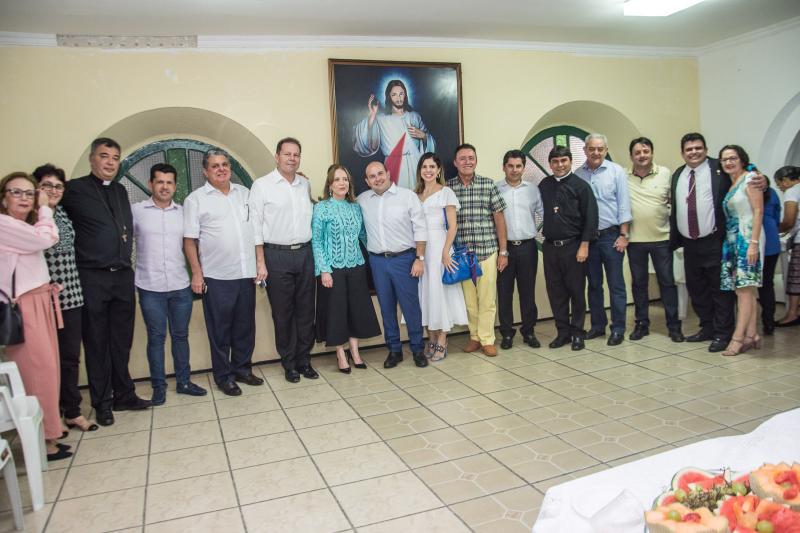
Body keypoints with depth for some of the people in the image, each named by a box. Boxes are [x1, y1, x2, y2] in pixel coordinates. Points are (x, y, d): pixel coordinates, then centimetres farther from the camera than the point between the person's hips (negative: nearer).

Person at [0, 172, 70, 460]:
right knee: (39, 370, -6)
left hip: (42, 303, 9)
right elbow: (45, 239, -18)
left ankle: (49, 424, 19)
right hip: (23, 307, -9)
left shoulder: (26, 226, 19)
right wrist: (45, 208, -4)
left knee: (48, 366, 9)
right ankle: (42, 439, 3)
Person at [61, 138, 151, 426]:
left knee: (122, 340, 13)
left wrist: (126, 260, 12)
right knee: (97, 343, 6)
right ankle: (102, 402, 18)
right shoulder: (74, 189, -3)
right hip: (93, 278, -5)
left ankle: (124, 394, 25)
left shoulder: (121, 191, 15)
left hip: (123, 275, 5)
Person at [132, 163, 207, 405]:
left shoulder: (183, 212, 7)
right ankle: (158, 386, 18)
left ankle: (183, 381, 24)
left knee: (180, 335, 11)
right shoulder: (136, 210, 0)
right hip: (150, 288, -2)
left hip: (180, 286, 2)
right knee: (156, 337, 6)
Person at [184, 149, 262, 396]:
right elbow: (189, 240, -3)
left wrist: (260, 264, 10)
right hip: (217, 276, -4)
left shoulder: (244, 193, 11)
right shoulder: (195, 199, -1)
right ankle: (223, 376, 18)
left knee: (245, 326, 12)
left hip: (246, 273, 4)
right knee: (220, 329, 5)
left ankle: (242, 368, 27)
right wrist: (197, 274, -9)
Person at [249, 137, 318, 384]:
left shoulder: (305, 184, 11)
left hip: (305, 253, 4)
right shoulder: (262, 185, -3)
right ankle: (289, 364, 18)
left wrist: (312, 252, 9)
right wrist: (260, 263, -10)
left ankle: (304, 360, 22)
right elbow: (256, 226, -5)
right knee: (282, 313, 5)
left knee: (306, 311, 9)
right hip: (277, 255, -4)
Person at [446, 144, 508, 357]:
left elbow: (499, 218, 4)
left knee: (487, 299, 2)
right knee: (468, 298, 7)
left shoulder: (488, 185, 3)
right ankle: (475, 336, 23)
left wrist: (503, 251, 2)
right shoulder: (448, 188, 4)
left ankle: (487, 339, 14)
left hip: (488, 251, -1)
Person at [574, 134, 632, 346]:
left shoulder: (616, 171, -1)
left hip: (611, 235, -3)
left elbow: (624, 205, -3)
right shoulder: (577, 175, 4)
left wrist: (623, 235, -8)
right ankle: (598, 325, 24)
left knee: (616, 285, 1)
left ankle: (618, 329, 10)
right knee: (593, 284, 12)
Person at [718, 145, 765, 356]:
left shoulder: (750, 178, -4)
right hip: (732, 241, 8)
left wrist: (754, 243, -18)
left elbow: (758, 211, -11)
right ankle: (751, 335, 11)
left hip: (747, 239, -8)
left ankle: (738, 338, -10)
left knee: (745, 289, -9)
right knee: (744, 290, 7)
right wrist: (727, 241, 8)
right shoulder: (729, 184, 18)